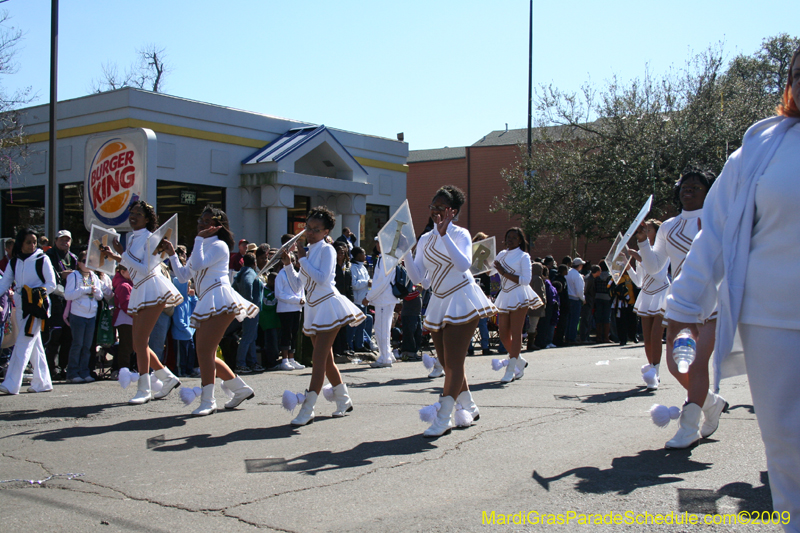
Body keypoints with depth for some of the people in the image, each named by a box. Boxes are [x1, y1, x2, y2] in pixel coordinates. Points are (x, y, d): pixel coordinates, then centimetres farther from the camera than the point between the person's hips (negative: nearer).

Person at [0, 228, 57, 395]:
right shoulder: (13, 262, 10)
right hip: (20, 306, 5)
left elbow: (51, 285, -3)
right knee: (35, 346, 10)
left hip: (36, 306, -5)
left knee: (23, 344, -10)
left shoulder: (42, 259, -3)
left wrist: (37, 293, -18)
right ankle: (43, 383, 17)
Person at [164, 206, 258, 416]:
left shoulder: (219, 245, -1)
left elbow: (198, 265, -18)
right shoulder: (202, 247, 26)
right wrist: (172, 254, 15)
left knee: (204, 351, -15)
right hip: (206, 304, 10)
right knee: (205, 354, 9)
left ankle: (208, 401, -12)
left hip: (219, 301, -10)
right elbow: (183, 276, 24)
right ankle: (241, 389, 19)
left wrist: (199, 238, -11)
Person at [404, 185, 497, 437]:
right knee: (447, 363, 11)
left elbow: (463, 264, -26)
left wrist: (444, 234, -27)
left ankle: (442, 419, -7)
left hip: (461, 302, -7)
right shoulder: (425, 240, 10)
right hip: (438, 303, 7)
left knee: (453, 363, -8)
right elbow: (418, 277, 5)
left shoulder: (460, 234, -6)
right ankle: (469, 408, 28)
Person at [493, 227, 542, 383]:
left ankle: (510, 370, -8)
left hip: (518, 297, -6)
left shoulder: (523, 256, -3)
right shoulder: (502, 254, 14)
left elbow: (526, 280, -14)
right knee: (503, 335, 4)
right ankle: (520, 362, 24)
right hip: (504, 297, 6)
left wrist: (505, 273, -14)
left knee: (515, 334, -7)